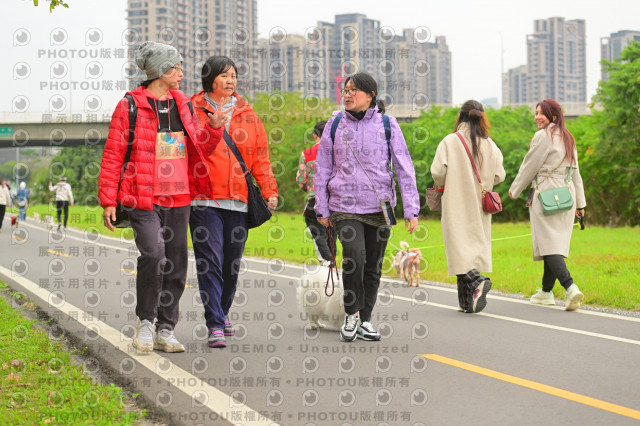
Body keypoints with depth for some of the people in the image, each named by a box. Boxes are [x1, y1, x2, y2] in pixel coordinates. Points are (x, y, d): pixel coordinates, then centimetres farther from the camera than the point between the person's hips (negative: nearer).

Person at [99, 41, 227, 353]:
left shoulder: (182, 105, 13)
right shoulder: (130, 105, -3)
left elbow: (197, 148, 19)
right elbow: (113, 155, -3)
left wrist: (213, 128, 0)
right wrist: (108, 201, -7)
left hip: (178, 198, 6)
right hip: (143, 198, -6)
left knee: (177, 264, 6)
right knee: (153, 254, -22)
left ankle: (165, 330, 17)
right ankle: (145, 320, -1)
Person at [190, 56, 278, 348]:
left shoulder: (246, 113, 14)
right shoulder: (192, 110, 3)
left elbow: (260, 156, 14)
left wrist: (268, 190, 5)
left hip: (239, 200, 4)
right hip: (204, 199, -4)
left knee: (232, 263, 11)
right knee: (210, 260, -11)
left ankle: (222, 312, 31)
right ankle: (215, 325, -11)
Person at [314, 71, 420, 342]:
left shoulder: (387, 125, 1)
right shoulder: (335, 125, 5)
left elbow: (405, 168, 2)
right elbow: (322, 169, 10)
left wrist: (411, 210, -3)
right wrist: (322, 208, 8)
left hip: (379, 206, 1)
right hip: (344, 206, -1)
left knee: (373, 266, 6)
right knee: (354, 257, -18)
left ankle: (365, 320, 22)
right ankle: (351, 315, 1)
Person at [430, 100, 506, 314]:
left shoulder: (450, 141, -9)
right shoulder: (489, 144, 1)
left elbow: (437, 172, -13)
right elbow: (499, 175, 1)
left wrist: (443, 185, 8)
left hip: (457, 204, -4)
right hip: (480, 207, 4)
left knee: (459, 247, -3)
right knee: (477, 244, 9)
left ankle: (476, 280, -29)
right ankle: (468, 301, 9)